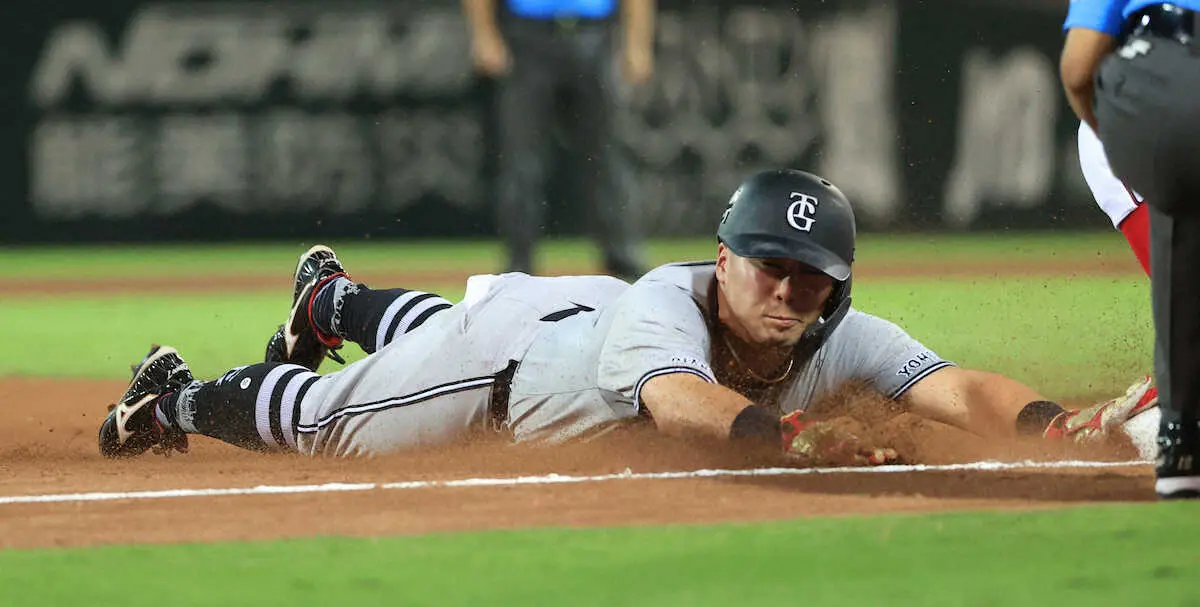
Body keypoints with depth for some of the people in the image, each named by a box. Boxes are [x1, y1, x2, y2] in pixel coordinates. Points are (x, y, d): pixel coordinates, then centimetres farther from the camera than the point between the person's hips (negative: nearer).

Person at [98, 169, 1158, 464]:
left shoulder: (841, 340, -35)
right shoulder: (670, 305, -47)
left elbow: (961, 389, -47)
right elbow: (678, 399, -68)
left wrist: (1060, 424, -66)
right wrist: (788, 431, -84)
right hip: (509, 337, -5)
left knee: (429, 338, 35)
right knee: (329, 421, 15)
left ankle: (336, 299, 66)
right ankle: (178, 396, 44)